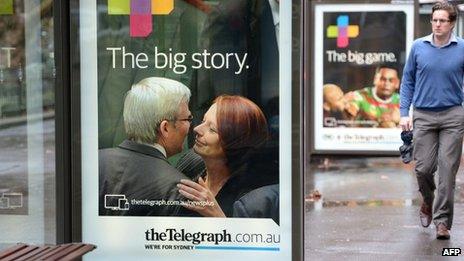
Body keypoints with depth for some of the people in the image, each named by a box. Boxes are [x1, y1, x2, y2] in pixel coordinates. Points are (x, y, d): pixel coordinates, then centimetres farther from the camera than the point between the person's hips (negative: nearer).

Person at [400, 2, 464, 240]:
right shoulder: (418, 47, 4)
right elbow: (408, 81, 11)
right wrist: (404, 113, 3)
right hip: (423, 116, 1)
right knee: (423, 168, 1)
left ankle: (442, 220, 5)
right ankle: (428, 202, 32)